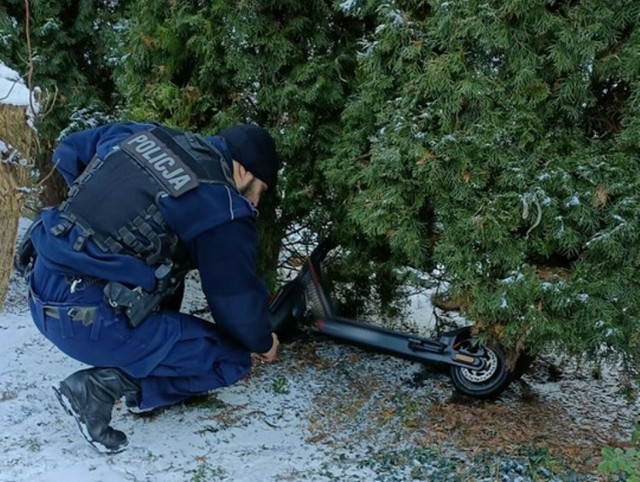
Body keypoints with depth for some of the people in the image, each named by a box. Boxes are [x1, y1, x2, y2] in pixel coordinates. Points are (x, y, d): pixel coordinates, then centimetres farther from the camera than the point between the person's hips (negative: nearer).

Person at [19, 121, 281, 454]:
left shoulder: (150, 134, 10)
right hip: (86, 318, -8)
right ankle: (104, 385, -3)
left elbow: (67, 153, 21)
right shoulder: (224, 210, -9)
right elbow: (238, 298, 1)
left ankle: (139, 363, 22)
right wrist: (262, 342, 22)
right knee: (232, 359, 2)